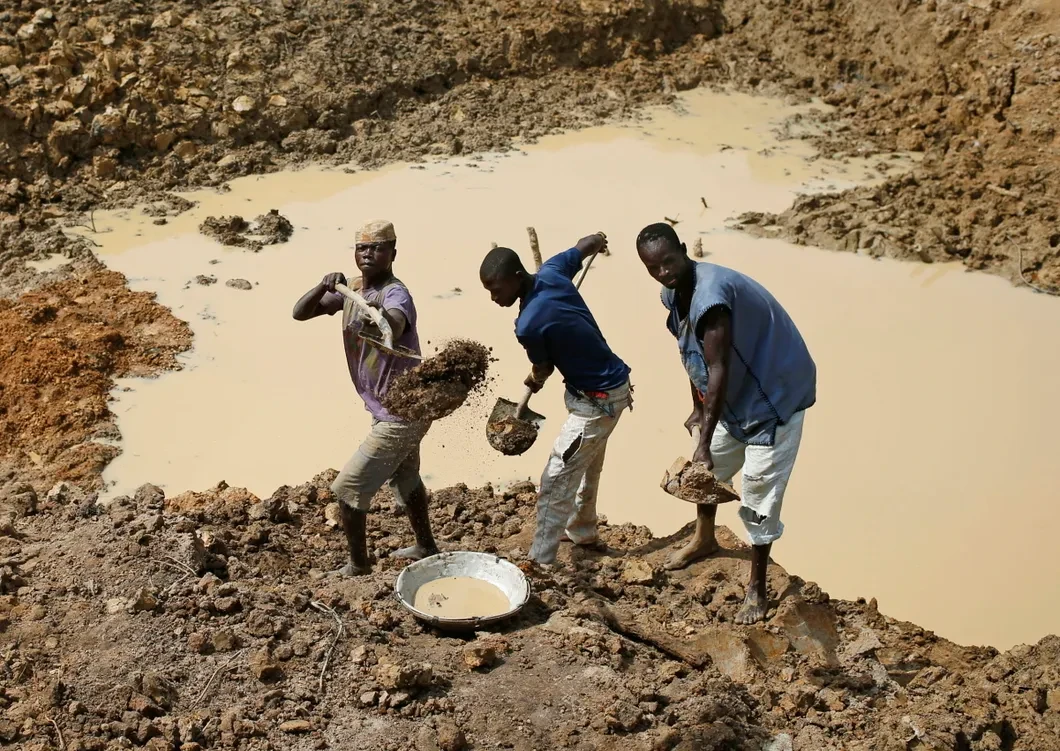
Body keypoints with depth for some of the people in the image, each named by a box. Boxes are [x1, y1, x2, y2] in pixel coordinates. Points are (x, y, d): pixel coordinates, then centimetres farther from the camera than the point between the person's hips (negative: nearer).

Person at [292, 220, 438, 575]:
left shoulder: (395, 294, -24)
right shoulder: (352, 290, 2)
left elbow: (394, 327, -48)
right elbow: (300, 313, -3)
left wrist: (379, 319, -71)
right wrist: (324, 286, -22)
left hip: (399, 416, -10)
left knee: (347, 489, -1)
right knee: (404, 478, 28)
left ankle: (359, 566, 17)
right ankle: (426, 546, 48)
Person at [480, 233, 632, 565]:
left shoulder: (528, 325, -29)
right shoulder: (551, 270, -9)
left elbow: (543, 370, -9)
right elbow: (593, 241, 9)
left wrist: (534, 380, 16)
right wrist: (597, 242, 34)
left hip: (598, 400, -10)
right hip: (611, 383, 10)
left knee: (555, 483, -4)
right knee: (587, 466, 27)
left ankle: (540, 563, 4)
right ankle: (582, 531, 45)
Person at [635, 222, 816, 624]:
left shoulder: (710, 294, -33)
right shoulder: (674, 294, -4)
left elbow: (717, 369, -35)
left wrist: (705, 442, -35)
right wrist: (698, 409, 16)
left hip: (776, 393, -9)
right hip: (737, 394, 9)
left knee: (759, 492, -5)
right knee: (707, 467, 23)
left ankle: (757, 590, 10)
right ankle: (704, 539, 49)